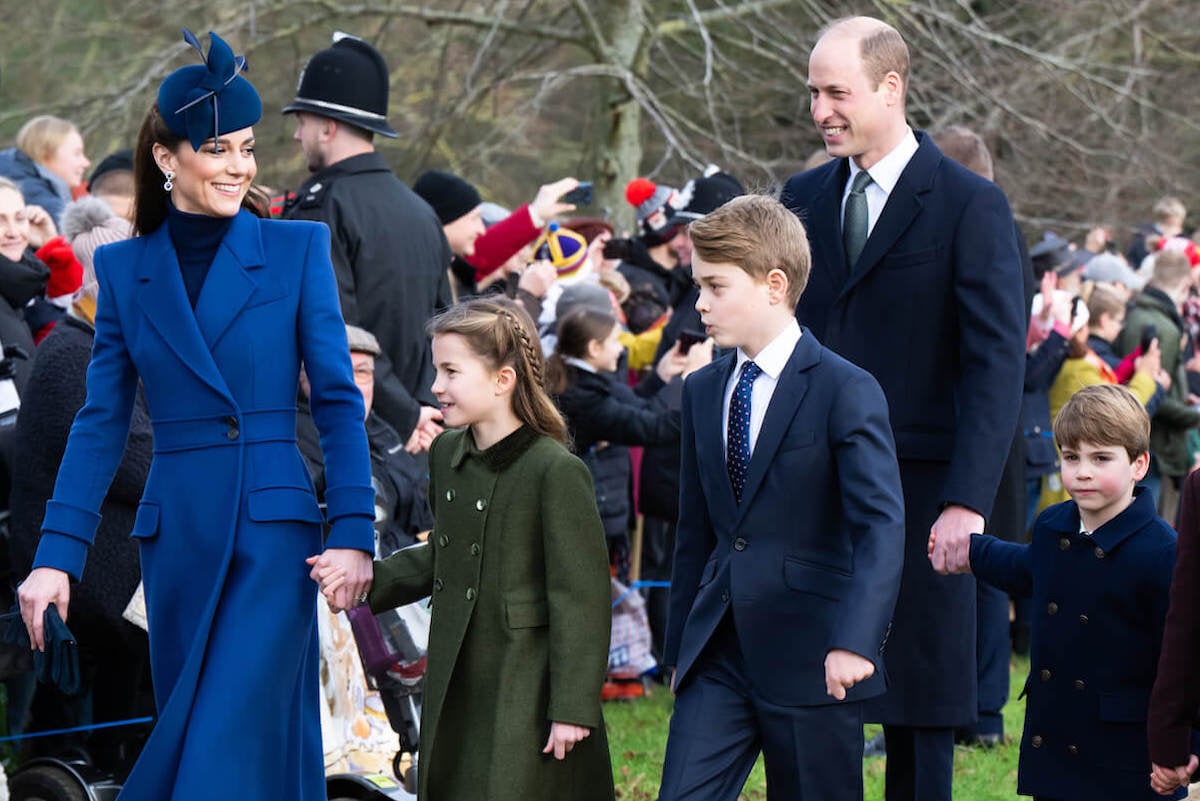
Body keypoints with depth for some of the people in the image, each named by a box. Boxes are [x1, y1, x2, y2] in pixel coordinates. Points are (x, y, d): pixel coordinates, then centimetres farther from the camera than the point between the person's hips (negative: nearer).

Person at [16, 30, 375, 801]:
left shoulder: (296, 249, 1)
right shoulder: (125, 268, 8)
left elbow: (339, 401, -1)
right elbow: (101, 422, 7)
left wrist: (354, 533, -9)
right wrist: (56, 556, 0)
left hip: (274, 530, -3)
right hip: (177, 535, 3)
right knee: (187, 732, 10)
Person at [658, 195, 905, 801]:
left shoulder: (846, 391, -9)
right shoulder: (702, 391, 12)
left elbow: (882, 525, -18)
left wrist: (854, 641, -30)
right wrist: (680, 648, 17)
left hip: (810, 657, -5)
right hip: (717, 654, 5)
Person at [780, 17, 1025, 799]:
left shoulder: (971, 205, -6)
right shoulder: (806, 198, 11)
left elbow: (997, 365, -11)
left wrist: (968, 501, -20)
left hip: (918, 495, -4)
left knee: (921, 703, 4)